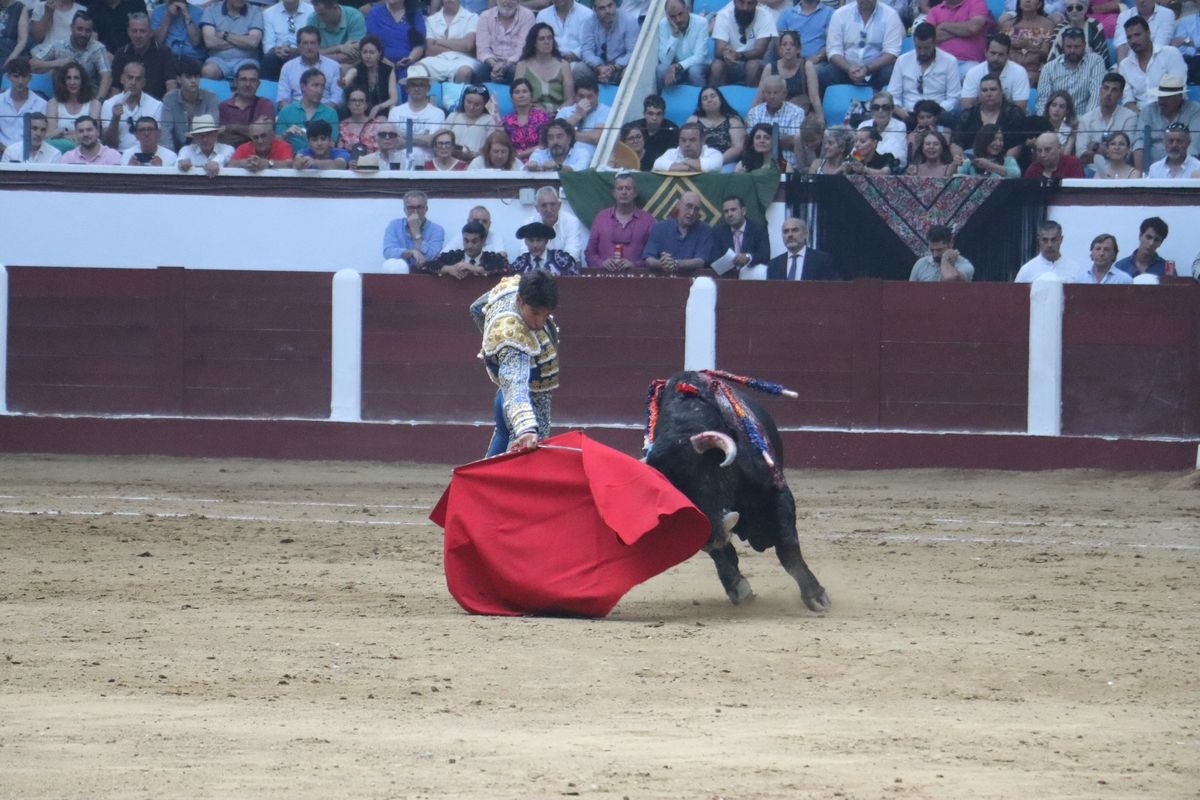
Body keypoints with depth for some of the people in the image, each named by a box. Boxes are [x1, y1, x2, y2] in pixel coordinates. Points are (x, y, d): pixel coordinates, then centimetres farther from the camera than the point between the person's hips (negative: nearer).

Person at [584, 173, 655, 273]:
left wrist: (635, 265, -11)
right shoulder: (600, 218, 14)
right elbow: (590, 253, 14)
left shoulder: (647, 219, 10)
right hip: (604, 275, 1)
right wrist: (602, 264, -6)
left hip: (636, 275, -1)